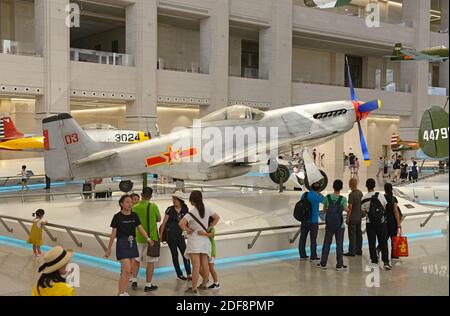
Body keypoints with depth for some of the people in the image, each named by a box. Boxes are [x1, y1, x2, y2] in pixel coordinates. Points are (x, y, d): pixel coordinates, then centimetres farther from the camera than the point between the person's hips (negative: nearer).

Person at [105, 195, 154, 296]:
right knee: (127, 270, -13)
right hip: (122, 244, -5)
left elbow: (140, 228, 4)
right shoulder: (118, 217, -7)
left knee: (128, 271, 8)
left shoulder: (134, 215, 6)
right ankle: (121, 293, -4)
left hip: (132, 244, 5)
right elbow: (113, 234, -3)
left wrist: (148, 239, -9)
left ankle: (123, 291, 20)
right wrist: (109, 249, -1)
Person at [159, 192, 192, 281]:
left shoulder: (185, 209, 1)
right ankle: (179, 274, 12)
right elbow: (164, 222, -2)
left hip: (180, 234, 2)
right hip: (170, 234, -2)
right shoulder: (170, 209, -5)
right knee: (175, 254, 4)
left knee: (185, 253, -4)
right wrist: (160, 235, -2)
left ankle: (189, 274, -2)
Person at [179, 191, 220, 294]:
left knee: (196, 266, -7)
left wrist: (188, 230, -10)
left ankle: (193, 288, -3)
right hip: (205, 240, 6)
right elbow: (217, 218, 15)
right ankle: (204, 284, 26)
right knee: (205, 265, 14)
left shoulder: (191, 213, -15)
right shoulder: (207, 210, 2)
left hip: (194, 240, -5)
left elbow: (181, 223, -26)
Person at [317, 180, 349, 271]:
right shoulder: (343, 199, -10)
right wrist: (348, 207, 0)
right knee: (339, 245, 6)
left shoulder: (327, 197, -3)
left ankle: (323, 263, 14)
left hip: (329, 225, 2)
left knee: (326, 244, 10)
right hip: (340, 225, -2)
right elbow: (346, 209, -21)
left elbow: (324, 210, 5)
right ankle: (339, 265, 10)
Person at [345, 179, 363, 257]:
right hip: (359, 217, 8)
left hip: (352, 218, -8)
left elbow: (350, 207, -17)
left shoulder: (351, 194, -17)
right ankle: (359, 250, 17)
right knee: (359, 234, 12)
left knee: (352, 235, -4)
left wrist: (347, 218, -11)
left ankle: (352, 251, -3)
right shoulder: (360, 193, 7)